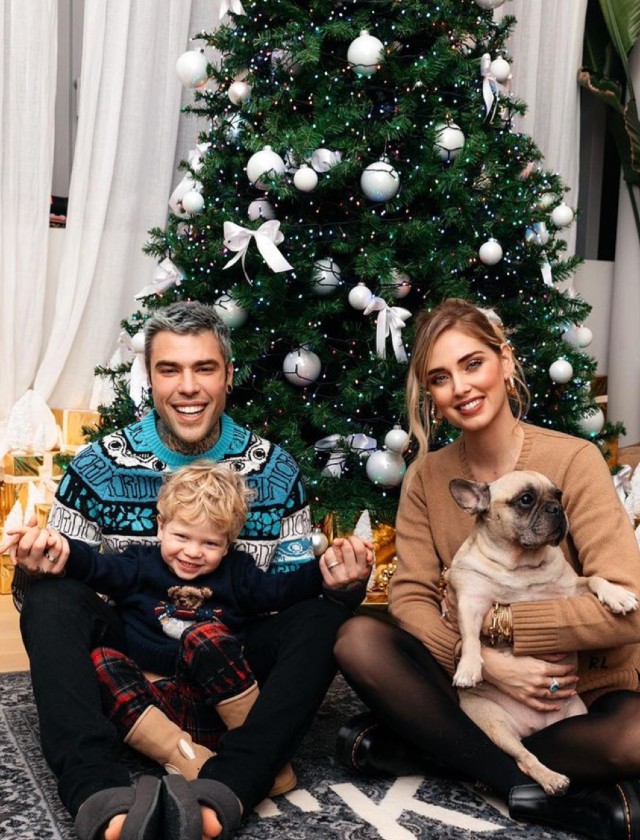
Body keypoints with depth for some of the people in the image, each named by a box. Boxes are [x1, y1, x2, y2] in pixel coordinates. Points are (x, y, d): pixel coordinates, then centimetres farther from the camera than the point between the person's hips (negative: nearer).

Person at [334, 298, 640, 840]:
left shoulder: (573, 460, -12)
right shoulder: (426, 477, 1)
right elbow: (411, 596, -6)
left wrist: (490, 621, -16)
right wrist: (488, 661, -23)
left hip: (581, 688, -3)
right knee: (357, 639, -23)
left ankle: (420, 746, -18)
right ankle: (529, 785, -21)